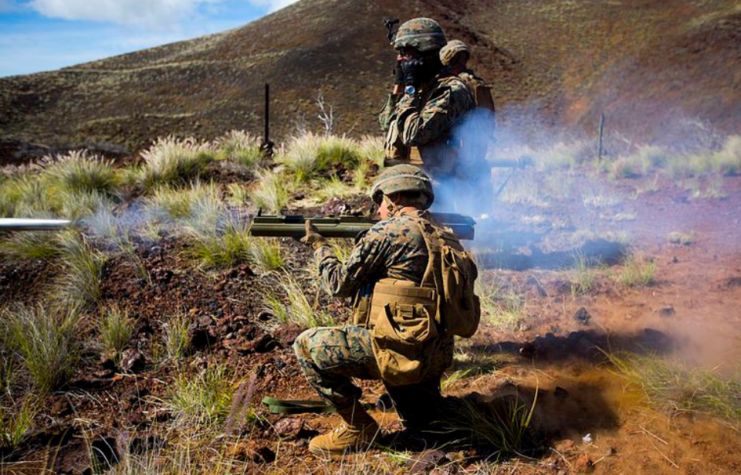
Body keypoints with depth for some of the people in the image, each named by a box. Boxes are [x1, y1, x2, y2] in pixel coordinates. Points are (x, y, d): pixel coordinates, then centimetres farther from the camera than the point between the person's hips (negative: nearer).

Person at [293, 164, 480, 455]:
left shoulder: (388, 232, -11)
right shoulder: (447, 239, 12)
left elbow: (340, 284, -3)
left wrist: (319, 245, 15)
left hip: (402, 353, -9)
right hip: (438, 359, 9)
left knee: (307, 346, 3)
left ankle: (358, 428, 7)